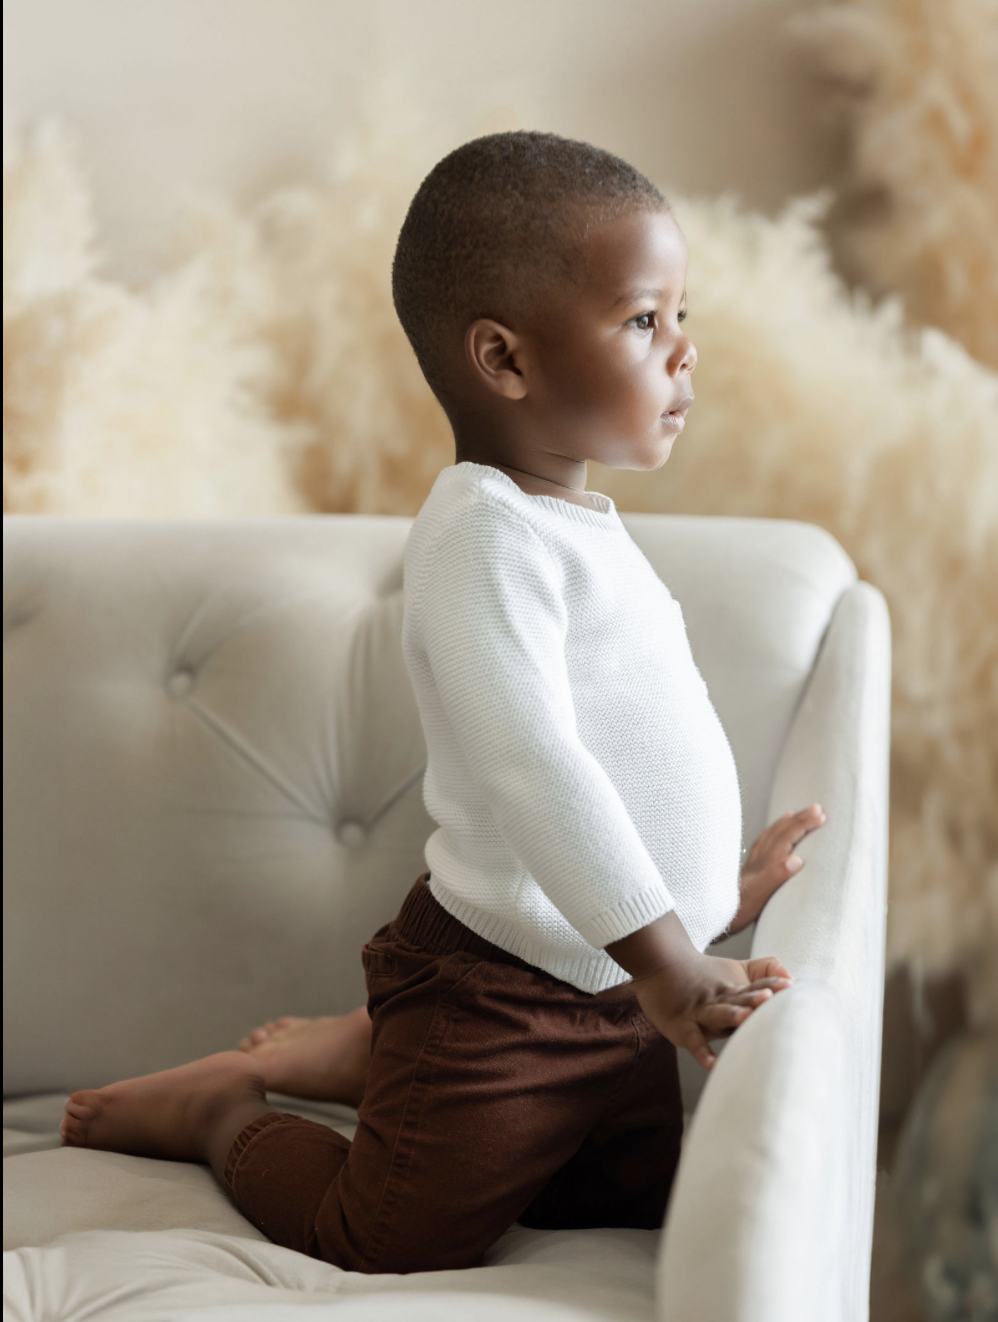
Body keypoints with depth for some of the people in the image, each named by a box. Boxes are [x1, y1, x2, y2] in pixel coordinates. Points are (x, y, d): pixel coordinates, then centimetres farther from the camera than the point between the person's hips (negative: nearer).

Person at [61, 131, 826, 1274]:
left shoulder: (582, 526, 11)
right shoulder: (485, 535, -22)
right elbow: (529, 764, -31)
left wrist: (712, 887, 17)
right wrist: (664, 960, -31)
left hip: (608, 992, 9)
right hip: (498, 994, -9)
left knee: (638, 1203, 21)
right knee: (388, 1247, -3)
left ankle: (364, 1052, 25)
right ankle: (221, 1106, 23)